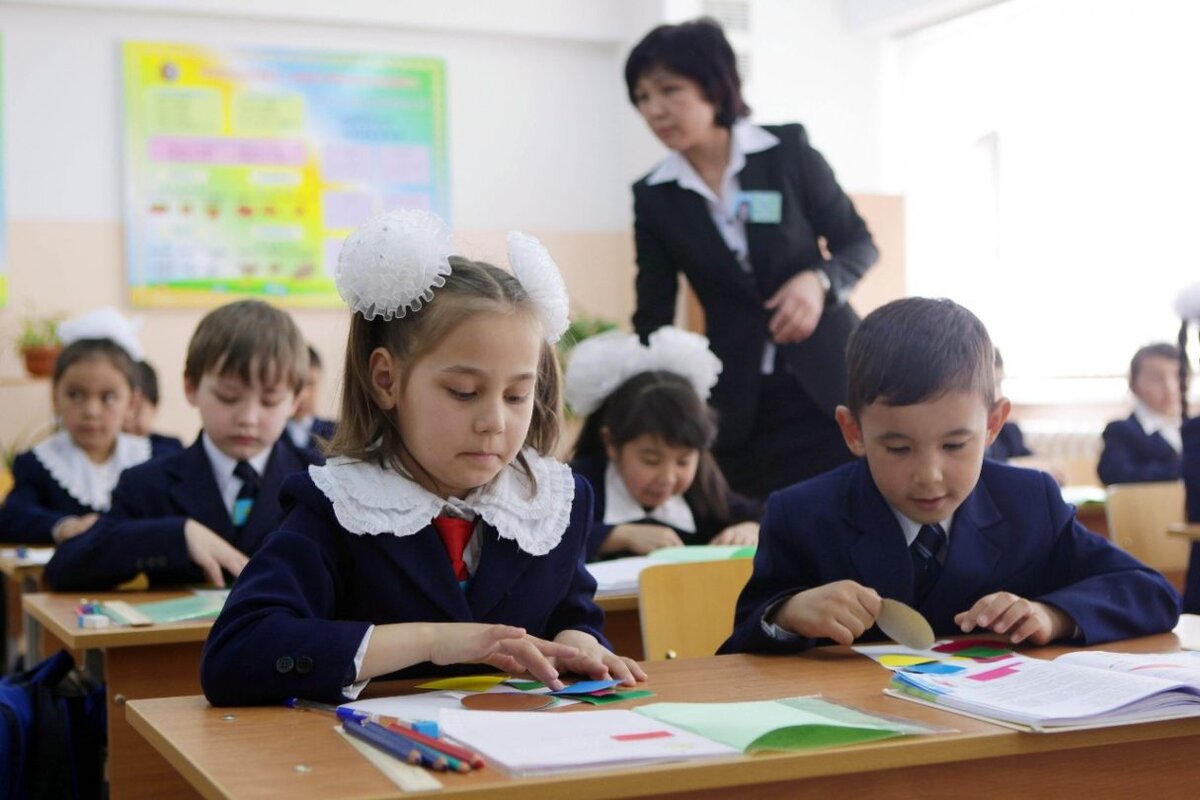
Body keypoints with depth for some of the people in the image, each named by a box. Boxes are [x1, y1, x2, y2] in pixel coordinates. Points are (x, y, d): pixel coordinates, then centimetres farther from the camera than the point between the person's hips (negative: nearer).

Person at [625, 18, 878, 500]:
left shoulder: (787, 151, -4)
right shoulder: (654, 196, 1)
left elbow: (859, 244, 3)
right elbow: (653, 316, 4)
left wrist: (819, 280, -18)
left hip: (829, 380, -1)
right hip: (739, 404, 1)